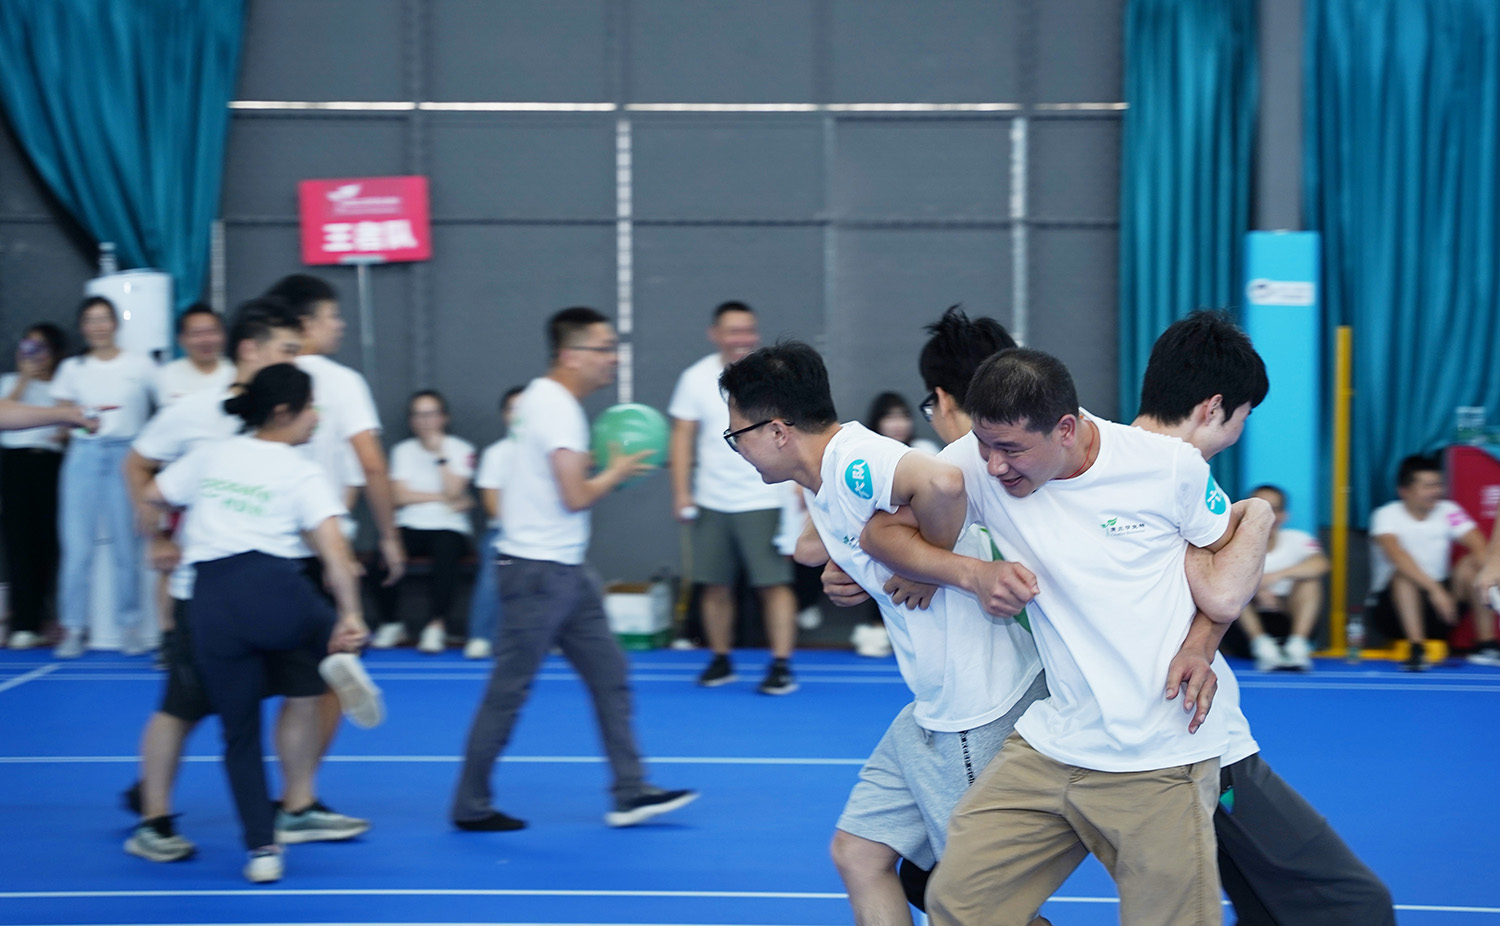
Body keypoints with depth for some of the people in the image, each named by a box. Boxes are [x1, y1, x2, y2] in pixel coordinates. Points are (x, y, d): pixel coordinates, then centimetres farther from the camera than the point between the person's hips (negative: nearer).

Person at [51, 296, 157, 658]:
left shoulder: (140, 366, 5)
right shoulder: (72, 369, 12)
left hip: (126, 454, -2)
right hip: (84, 455, 2)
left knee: (126, 544, -3)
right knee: (78, 546, -3)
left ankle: (129, 626, 7)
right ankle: (73, 628, 3)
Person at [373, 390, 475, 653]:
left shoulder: (461, 449, 6)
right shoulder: (403, 450, 12)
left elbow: (453, 491, -9)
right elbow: (399, 496, -1)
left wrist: (440, 455, -10)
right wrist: (443, 499, -5)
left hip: (449, 527, -2)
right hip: (410, 526, 2)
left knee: (446, 551, -37)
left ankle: (437, 624, -29)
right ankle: (392, 623, -13)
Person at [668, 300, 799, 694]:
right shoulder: (697, 377, 4)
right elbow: (683, 435, 6)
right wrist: (681, 491, -1)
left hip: (764, 500, -3)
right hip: (711, 501, 3)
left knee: (774, 584, -7)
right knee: (715, 585, 7)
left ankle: (781, 665, -4)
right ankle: (720, 660, 20)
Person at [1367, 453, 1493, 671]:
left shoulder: (1448, 512, -3)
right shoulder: (1386, 515, -14)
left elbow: (1479, 547, -15)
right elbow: (1396, 554, -32)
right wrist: (1434, 589, -44)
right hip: (1392, 607, -3)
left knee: (1470, 564, -17)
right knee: (1405, 573, -31)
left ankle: (1488, 645, -18)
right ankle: (1417, 651, -37)